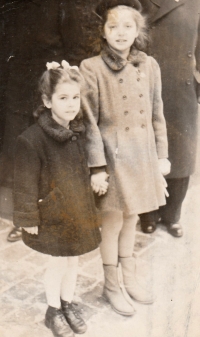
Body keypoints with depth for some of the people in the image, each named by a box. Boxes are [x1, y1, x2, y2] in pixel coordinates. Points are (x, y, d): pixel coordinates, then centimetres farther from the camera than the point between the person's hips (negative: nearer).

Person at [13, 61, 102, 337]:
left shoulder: (80, 131, -1)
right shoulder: (31, 139, -21)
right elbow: (26, 184, -16)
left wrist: (99, 180, 7)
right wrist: (28, 218, -12)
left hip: (79, 209, 5)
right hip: (52, 213, -5)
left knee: (73, 260, 18)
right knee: (58, 262, 8)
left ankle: (68, 305, 40)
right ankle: (54, 311, 33)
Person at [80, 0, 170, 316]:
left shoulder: (149, 65, 2)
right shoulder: (92, 68, -12)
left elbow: (157, 115, 7)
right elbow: (89, 122, -12)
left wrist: (161, 155, 7)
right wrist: (96, 167, -13)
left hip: (143, 156, 4)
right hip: (114, 157, -4)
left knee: (131, 219, 19)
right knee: (113, 223, 8)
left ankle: (130, 277, 38)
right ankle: (111, 285, 29)